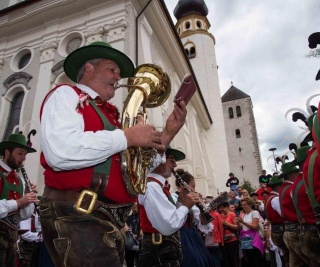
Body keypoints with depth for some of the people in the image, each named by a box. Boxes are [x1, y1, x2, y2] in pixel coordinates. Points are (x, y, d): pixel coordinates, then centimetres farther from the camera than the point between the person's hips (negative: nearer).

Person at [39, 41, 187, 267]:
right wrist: (126, 136, -15)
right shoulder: (66, 94, -1)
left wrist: (167, 135, 9)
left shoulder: (109, 114, 20)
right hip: (77, 217, -8)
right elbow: (59, 152, -23)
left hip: (111, 221, 8)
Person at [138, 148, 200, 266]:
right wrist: (185, 205, -16)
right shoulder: (150, 187, -21)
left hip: (167, 250, 10)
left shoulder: (160, 186, 11)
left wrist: (181, 201, 3)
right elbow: (169, 226, -31)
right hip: (159, 254, -10)